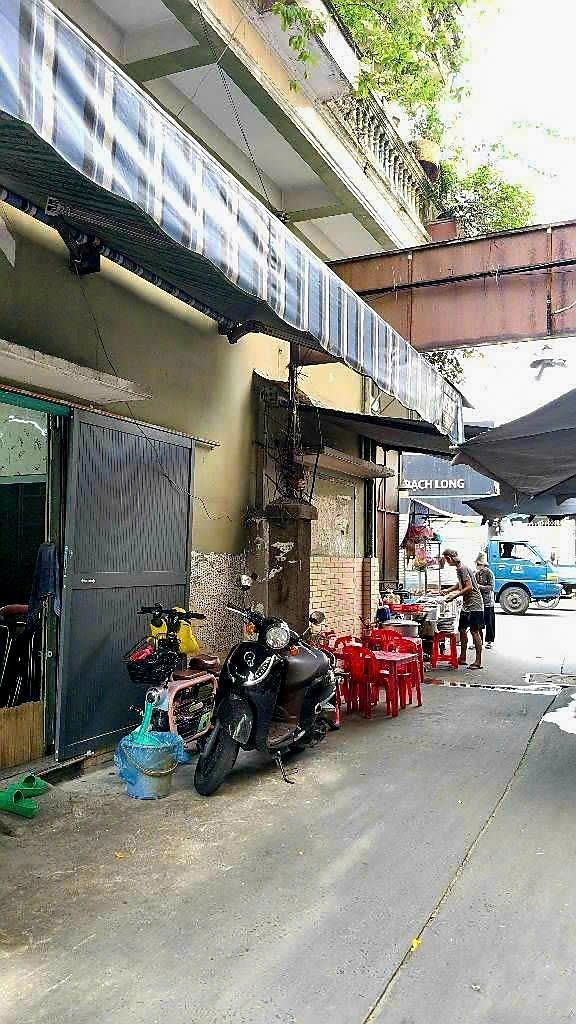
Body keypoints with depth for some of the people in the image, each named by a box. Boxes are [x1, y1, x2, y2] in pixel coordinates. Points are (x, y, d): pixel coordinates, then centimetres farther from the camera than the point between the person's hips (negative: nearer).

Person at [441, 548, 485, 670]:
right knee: (462, 629, 12)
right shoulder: (459, 569, 14)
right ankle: (462, 658, 20)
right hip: (466, 605, 10)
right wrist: (448, 591, 23)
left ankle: (478, 662, -1)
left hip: (474, 605, -10)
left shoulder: (463, 568, -16)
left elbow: (469, 587, -23)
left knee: (475, 632, -6)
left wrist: (455, 596, -19)